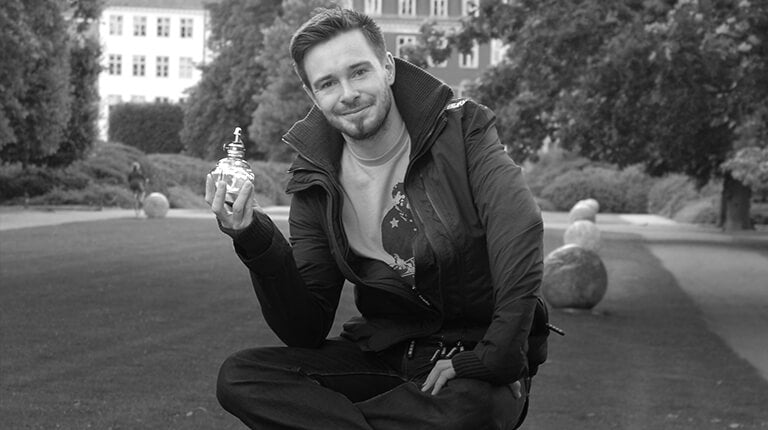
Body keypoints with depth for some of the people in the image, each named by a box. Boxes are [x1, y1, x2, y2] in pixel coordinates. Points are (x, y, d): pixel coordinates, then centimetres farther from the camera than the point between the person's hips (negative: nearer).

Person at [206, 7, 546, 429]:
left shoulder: (460, 131, -8)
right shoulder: (315, 182, 2)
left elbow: (520, 233, -25)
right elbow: (307, 332, -1)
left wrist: (489, 360, -28)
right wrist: (256, 244, -16)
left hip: (479, 354, -4)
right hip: (382, 352, 4)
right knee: (238, 378, -16)